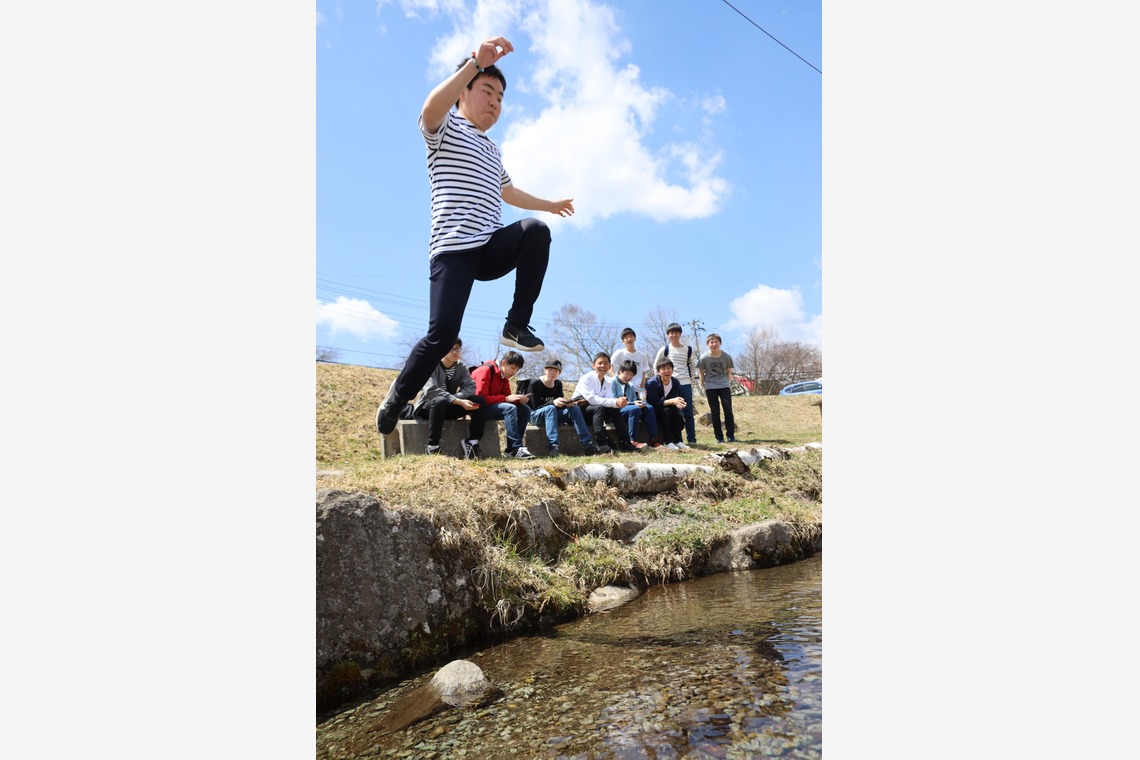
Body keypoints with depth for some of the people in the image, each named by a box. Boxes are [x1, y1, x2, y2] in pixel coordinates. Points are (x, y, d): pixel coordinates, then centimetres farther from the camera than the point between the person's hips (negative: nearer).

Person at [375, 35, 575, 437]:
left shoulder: (492, 151, 31)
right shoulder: (445, 129, 7)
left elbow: (509, 192, 48)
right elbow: (430, 107, -19)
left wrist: (551, 204, 56)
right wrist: (477, 61, -27)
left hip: (492, 249, 6)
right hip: (454, 248, -6)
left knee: (536, 230, -24)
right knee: (442, 335, -19)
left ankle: (516, 325, -17)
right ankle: (394, 402, 4)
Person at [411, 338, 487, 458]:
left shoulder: (461, 367, 1)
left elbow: (471, 387, -9)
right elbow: (431, 390, -27)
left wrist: (455, 399, -29)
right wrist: (459, 401, -36)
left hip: (447, 407, 5)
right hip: (427, 407, -5)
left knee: (479, 401, -16)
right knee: (440, 401, -40)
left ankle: (472, 442, -16)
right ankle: (433, 447, -34)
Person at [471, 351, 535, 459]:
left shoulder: (504, 376, 11)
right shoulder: (486, 370, -15)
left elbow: (507, 396, 9)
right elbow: (480, 398, -23)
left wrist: (519, 399, -13)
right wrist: (506, 398, -24)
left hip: (493, 406, 9)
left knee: (525, 409, -6)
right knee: (510, 408, -31)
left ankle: (512, 448, -13)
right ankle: (515, 449, -31)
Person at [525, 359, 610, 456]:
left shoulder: (558, 384, 6)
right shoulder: (534, 384, -12)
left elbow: (560, 405, 2)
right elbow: (536, 406, -19)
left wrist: (567, 403, -22)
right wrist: (553, 402, -35)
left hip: (552, 415, 6)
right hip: (535, 416, -5)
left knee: (575, 408, -17)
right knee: (550, 408, -37)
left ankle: (588, 445, -28)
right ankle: (553, 447, -50)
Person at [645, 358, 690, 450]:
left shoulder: (676, 383, -1)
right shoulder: (651, 383, -18)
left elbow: (679, 399, 0)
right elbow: (652, 402, -25)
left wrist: (677, 403, -27)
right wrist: (671, 401, -34)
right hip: (654, 413, -5)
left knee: (677, 409, -25)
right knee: (666, 410, -32)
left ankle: (678, 441, -20)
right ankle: (668, 442, -29)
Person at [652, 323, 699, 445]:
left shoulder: (688, 350, 7)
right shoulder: (664, 349, 1)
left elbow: (692, 365, 20)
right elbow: (656, 365, 10)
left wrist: (692, 377, 9)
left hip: (686, 384, 2)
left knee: (688, 413, 2)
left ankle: (692, 439, 7)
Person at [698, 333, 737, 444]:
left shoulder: (726, 357, -4)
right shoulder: (704, 358, -6)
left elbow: (729, 372, 9)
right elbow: (702, 374, 3)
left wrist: (728, 383, 5)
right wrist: (704, 387, 4)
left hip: (724, 386, 1)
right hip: (710, 387, 0)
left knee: (728, 410, -4)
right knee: (715, 412, 2)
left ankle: (731, 436, 5)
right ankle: (719, 437, 9)